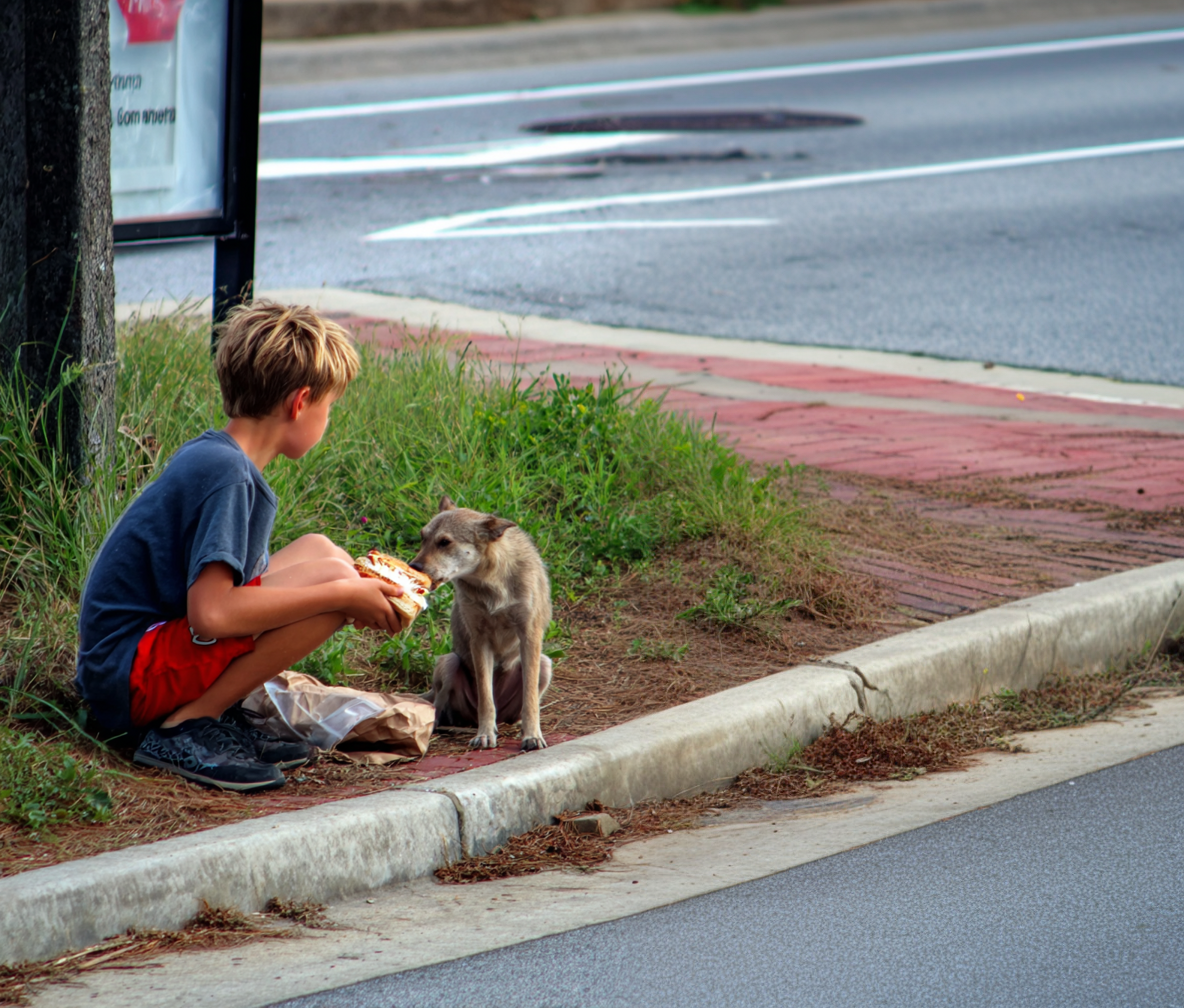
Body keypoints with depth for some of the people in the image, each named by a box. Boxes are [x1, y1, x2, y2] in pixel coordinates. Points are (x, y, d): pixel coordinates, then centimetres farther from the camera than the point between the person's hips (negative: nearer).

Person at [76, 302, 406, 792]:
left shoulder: (207, 454, 11)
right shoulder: (229, 475, -18)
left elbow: (231, 582, 21)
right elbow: (210, 613, -28)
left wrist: (363, 598, 18)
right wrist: (344, 596, -20)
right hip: (131, 676, -10)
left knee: (317, 550, 15)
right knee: (331, 574, -20)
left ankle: (215, 713, 3)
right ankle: (185, 727, -14)